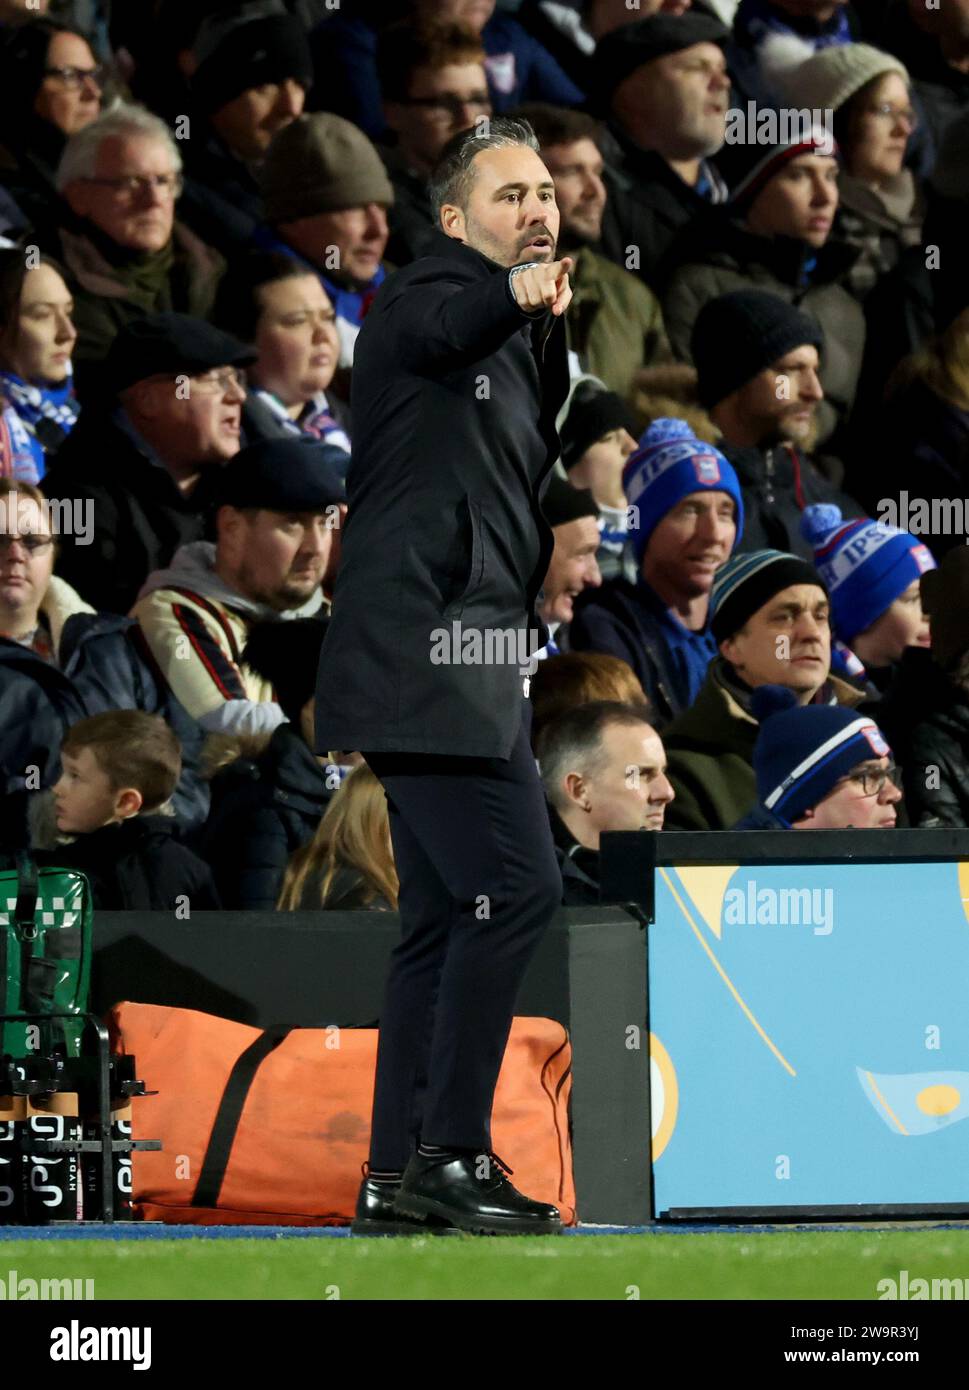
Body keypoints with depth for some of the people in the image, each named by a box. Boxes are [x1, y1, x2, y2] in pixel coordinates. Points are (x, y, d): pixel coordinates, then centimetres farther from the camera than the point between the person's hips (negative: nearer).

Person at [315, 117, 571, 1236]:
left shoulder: (514, 342, 23)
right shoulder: (428, 294, -7)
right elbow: (438, 326, -34)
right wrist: (516, 296, -53)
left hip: (462, 663, 10)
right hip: (426, 650, -10)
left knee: (447, 914, 9)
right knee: (517, 886, -16)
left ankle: (397, 1175, 11)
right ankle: (451, 1153, -14)